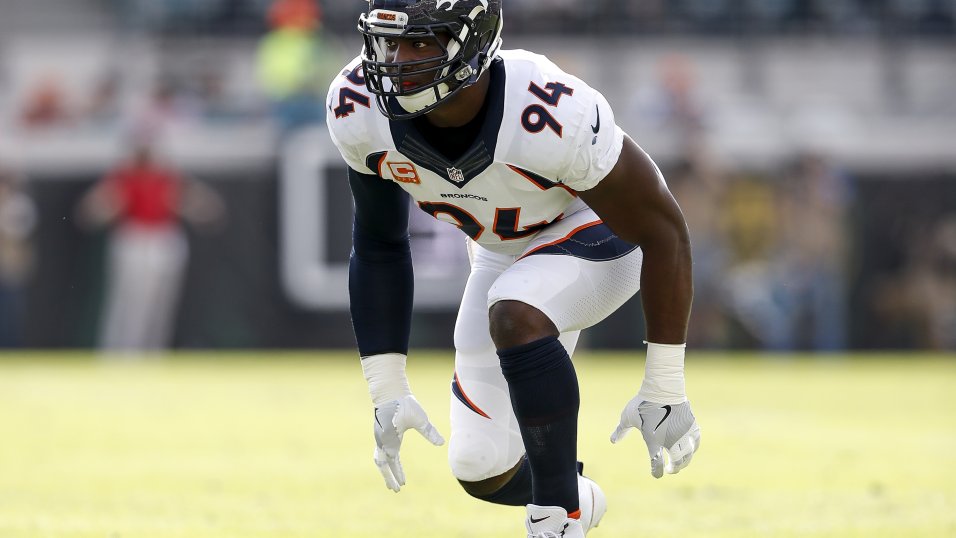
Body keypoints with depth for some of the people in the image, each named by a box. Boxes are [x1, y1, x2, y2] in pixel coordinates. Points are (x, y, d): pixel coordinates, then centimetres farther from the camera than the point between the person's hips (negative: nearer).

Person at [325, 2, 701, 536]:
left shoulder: (553, 115, -39)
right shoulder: (358, 108, -25)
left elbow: (664, 231, -26)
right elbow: (379, 245, -6)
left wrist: (666, 389, -23)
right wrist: (387, 389, -8)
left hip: (599, 233, -5)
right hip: (504, 250, 5)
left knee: (514, 316, -36)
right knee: (483, 472, 3)